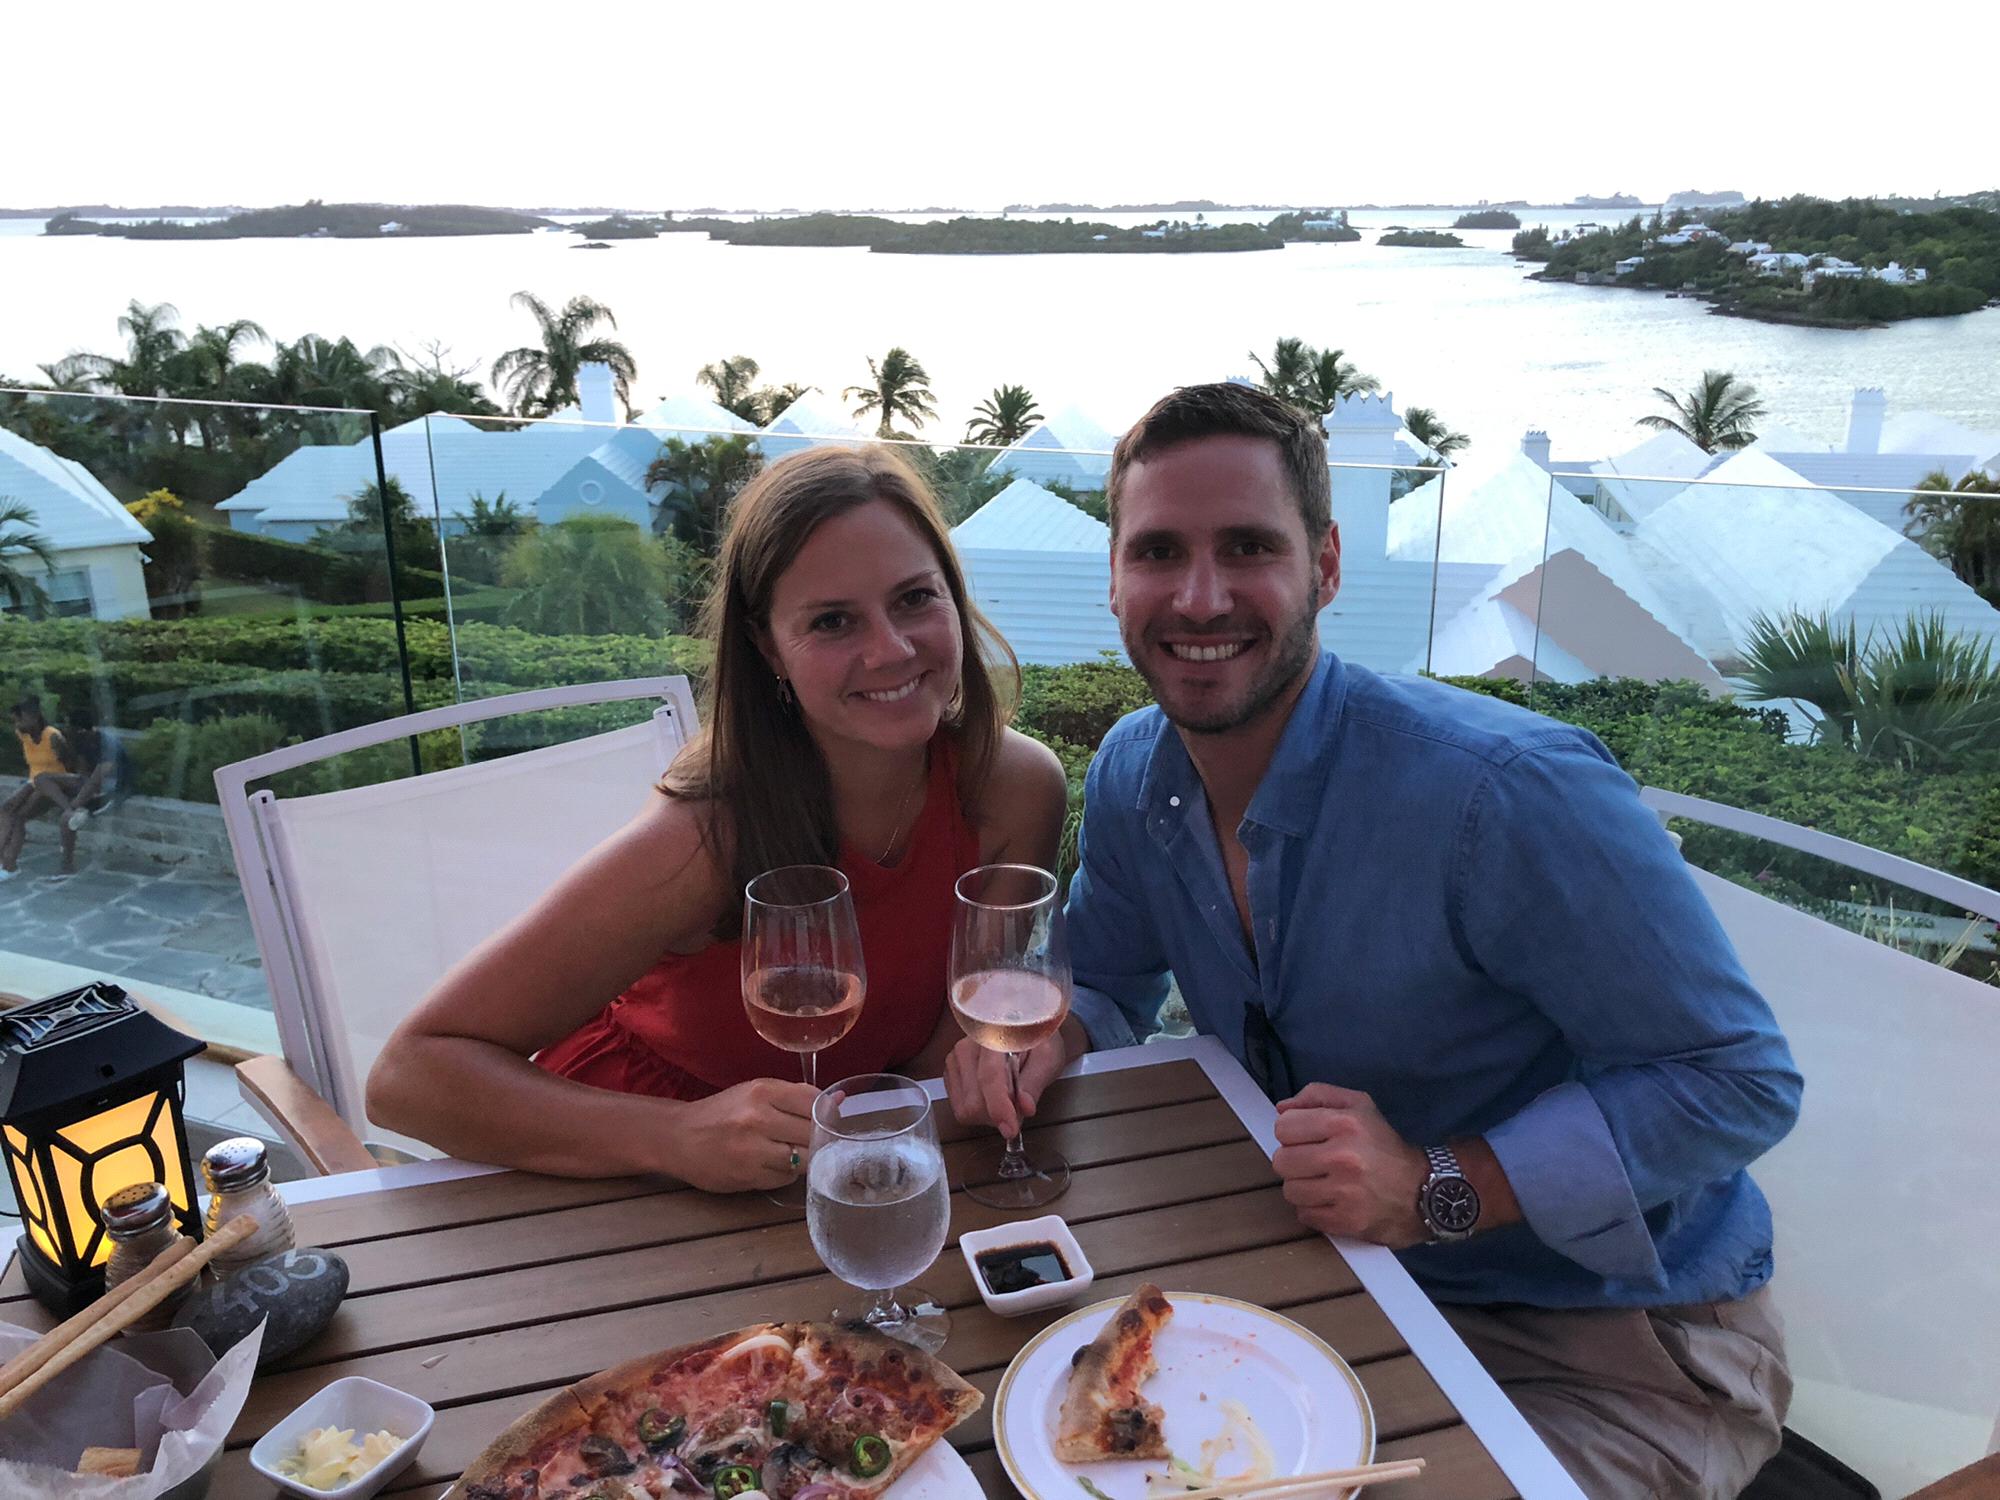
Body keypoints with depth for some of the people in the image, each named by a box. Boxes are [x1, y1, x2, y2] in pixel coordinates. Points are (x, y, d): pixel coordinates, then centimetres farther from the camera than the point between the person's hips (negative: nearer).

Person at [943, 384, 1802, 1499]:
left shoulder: (1510, 792, -30)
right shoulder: (1131, 777, -8)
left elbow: (1742, 1080, -22)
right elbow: (1113, 982, 9)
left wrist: (1440, 1188, -31)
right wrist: (1043, 1033, -15)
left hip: (1624, 1342, -4)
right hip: (1342, 1273, 5)